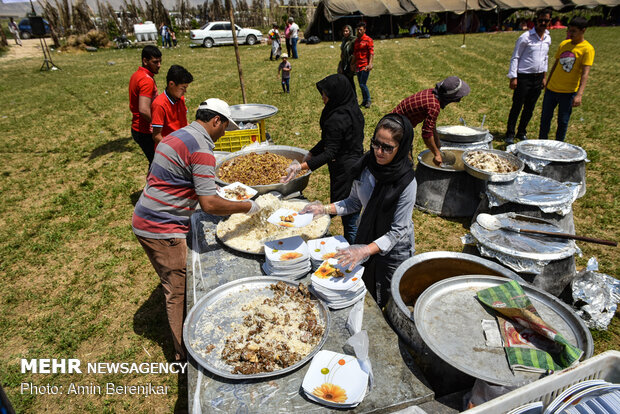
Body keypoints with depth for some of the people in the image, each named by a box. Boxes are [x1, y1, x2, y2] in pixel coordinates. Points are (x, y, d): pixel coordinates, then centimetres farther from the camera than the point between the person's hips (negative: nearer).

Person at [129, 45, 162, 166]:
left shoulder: (136, 75, 12)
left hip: (137, 128, 10)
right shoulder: (147, 80, -21)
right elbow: (144, 110, -30)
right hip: (146, 132, -10)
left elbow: (132, 106, 19)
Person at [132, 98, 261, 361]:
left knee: (175, 285, 22)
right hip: (162, 230, -10)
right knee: (179, 292, 4)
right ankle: (185, 354, 20)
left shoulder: (177, 136, 11)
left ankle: (182, 347, 41)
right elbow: (210, 204, -27)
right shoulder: (201, 150, -20)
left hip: (144, 220, 10)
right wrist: (247, 207, -13)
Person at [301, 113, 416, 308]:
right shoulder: (366, 165, -12)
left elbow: (397, 231, -25)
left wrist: (365, 251, -37)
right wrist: (324, 209, -12)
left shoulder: (407, 182, -27)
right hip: (366, 239, 5)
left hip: (394, 250, -5)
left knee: (384, 303, 16)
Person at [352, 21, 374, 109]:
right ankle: (364, 101, 21)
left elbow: (371, 52, -10)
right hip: (358, 66, 7)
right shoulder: (356, 41, 16)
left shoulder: (368, 40, -4)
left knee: (362, 84, -12)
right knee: (360, 84, 9)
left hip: (365, 66, -7)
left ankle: (368, 101, 3)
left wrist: (370, 64, -20)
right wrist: (352, 63, 15)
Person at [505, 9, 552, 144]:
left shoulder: (548, 38, 11)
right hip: (524, 77, -6)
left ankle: (521, 132, 21)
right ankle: (510, 134, 6)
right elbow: (515, 57, -8)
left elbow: (545, 58, 21)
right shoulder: (526, 37, -8)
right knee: (517, 107, -3)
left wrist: (544, 76, 17)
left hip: (538, 78, 6)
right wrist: (513, 77, -14)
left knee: (529, 108, 9)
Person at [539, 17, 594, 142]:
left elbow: (585, 73, -18)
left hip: (569, 92, -5)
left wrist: (579, 94, -27)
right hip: (552, 89, 5)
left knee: (563, 122, 4)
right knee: (545, 117, 10)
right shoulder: (563, 44, 6)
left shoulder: (587, 49, -11)